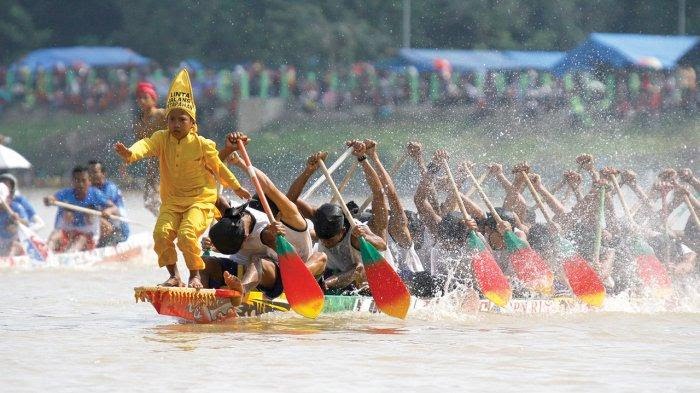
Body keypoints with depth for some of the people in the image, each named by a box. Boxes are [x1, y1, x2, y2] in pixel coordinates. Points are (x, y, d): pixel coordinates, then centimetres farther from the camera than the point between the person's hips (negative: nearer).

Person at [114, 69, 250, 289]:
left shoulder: (202, 145, -7)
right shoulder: (162, 139, -2)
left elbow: (218, 168, 9)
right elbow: (147, 146, -25)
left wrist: (236, 188, 22)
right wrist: (130, 154, -48)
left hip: (200, 200, -3)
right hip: (171, 201, 3)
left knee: (186, 234, -26)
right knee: (161, 233, -20)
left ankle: (195, 275, -3)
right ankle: (174, 275, 0)